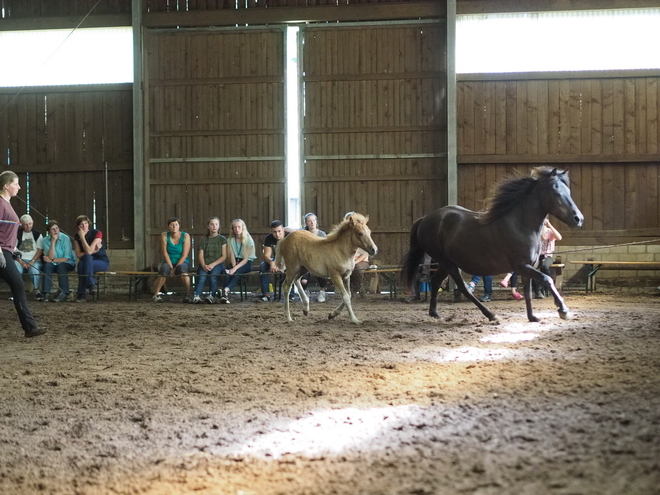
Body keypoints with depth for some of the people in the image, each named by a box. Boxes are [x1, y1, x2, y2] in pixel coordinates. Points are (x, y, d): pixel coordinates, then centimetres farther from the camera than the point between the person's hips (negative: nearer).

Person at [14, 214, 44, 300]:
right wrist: (20, 261, -13)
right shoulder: (17, 234, 7)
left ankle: (37, 291, -17)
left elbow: (40, 250, 2)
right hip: (20, 259, 0)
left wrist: (32, 262, -11)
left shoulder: (37, 234, 8)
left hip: (35, 260, 0)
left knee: (34, 270, -34)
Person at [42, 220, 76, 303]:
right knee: (47, 265, -28)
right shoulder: (46, 240, -3)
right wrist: (53, 242, -22)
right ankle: (46, 293, -33)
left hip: (68, 264, -2)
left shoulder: (65, 238, -12)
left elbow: (66, 258, -15)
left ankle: (64, 293, -33)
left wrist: (52, 260, -15)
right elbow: (50, 257, -15)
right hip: (54, 265, 2)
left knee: (61, 265, -34)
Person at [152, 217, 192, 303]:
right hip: (168, 262, 1)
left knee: (182, 268, -36)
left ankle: (188, 295, -33)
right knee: (164, 268, -34)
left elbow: (184, 255, -11)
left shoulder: (185, 236, -6)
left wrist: (176, 267, -18)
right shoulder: (164, 236, -3)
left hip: (182, 262, -1)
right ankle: (156, 294, -28)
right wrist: (171, 267, -17)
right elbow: (165, 253, -8)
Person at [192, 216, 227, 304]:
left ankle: (211, 296, -42)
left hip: (218, 264, -1)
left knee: (213, 276, -34)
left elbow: (224, 256, 3)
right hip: (204, 265, 1)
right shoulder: (204, 239, 18)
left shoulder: (222, 239, 12)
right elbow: (200, 255, 9)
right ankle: (197, 296, -46)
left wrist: (213, 264, -12)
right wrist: (204, 265, -13)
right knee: (202, 276, -31)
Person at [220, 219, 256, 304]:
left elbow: (246, 258, -12)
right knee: (227, 273, -31)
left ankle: (226, 290, -55)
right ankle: (225, 295, -45)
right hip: (235, 262, 3)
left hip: (246, 263, -3)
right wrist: (234, 267, -19)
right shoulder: (231, 240, 8)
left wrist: (236, 268, -25)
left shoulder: (248, 240, -6)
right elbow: (232, 256, 0)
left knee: (236, 273, -36)